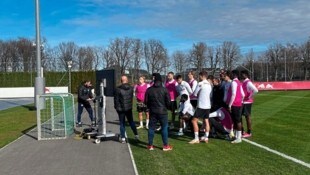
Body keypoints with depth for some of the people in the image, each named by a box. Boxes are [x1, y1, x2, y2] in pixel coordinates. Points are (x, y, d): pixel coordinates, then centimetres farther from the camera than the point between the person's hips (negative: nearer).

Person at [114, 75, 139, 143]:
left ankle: (123, 138, 6)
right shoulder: (131, 88, -2)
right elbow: (132, 97, 7)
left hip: (121, 109, -3)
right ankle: (136, 134, 20)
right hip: (129, 108, 3)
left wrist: (116, 107, 4)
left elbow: (116, 99, -9)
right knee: (131, 121, 17)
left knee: (122, 123, 6)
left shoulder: (118, 89, -15)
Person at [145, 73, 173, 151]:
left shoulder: (149, 90, -2)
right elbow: (168, 101, -6)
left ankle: (150, 145, 14)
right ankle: (165, 145, 8)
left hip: (153, 112, 2)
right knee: (164, 128, 5)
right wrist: (166, 107, 15)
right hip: (162, 112, -2)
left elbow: (146, 101, 3)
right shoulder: (164, 89, -8)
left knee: (151, 128, 9)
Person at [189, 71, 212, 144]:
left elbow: (195, 94, -5)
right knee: (206, 121, 13)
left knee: (194, 121, -3)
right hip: (208, 105, 8)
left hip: (201, 105, -8)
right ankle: (206, 137, 16)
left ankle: (196, 138, -5)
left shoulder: (200, 84, -11)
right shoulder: (209, 84, 11)